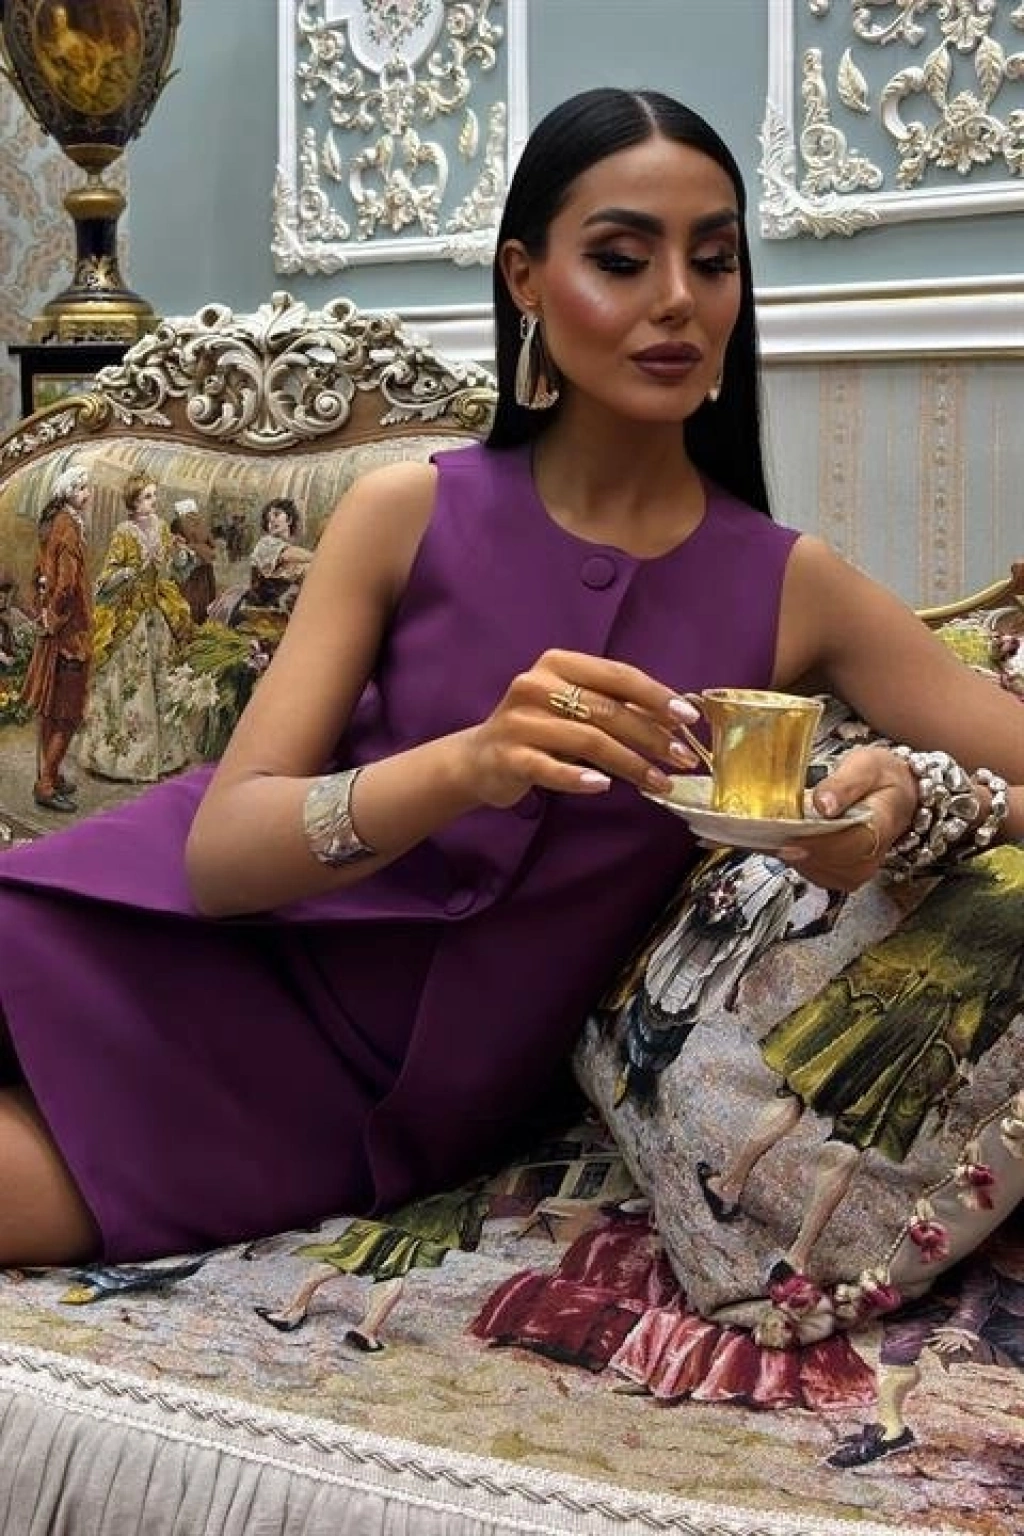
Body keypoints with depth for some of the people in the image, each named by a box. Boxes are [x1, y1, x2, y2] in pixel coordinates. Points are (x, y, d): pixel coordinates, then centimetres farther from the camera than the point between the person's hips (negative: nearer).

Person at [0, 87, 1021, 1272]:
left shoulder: (792, 586, -5)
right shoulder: (407, 513, -6)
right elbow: (220, 846, -15)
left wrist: (917, 802, -29)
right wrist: (467, 764, -34)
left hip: (398, 1092, -1)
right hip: (209, 956, 1)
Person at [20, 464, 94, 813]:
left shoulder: (56, 523, 11)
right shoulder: (68, 527, -17)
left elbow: (39, 575, 19)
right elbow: (66, 581, -25)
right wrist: (55, 619, -15)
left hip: (54, 630, 10)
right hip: (69, 630, -10)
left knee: (52, 709, 16)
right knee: (65, 711, -5)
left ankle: (50, 773, 26)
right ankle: (45, 784, -3)